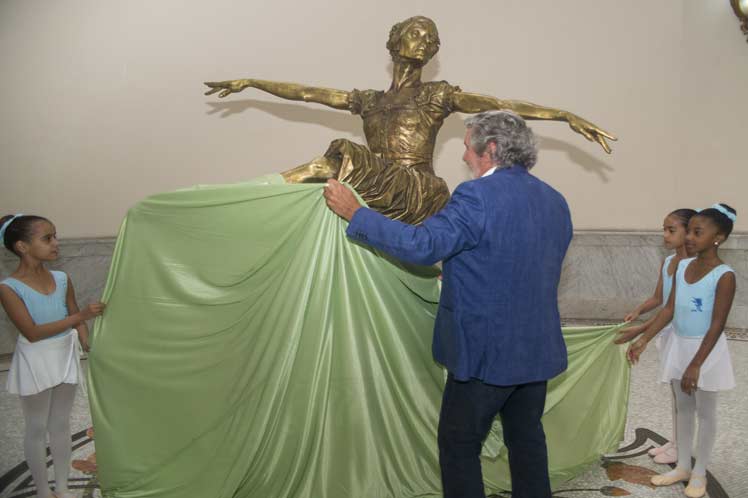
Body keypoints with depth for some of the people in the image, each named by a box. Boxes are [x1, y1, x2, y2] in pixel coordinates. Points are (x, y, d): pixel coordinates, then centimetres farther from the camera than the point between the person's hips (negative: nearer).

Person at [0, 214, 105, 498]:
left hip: (65, 357, 4)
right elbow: (32, 333, -22)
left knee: (61, 424, 15)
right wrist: (81, 316, -28)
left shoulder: (62, 280, -3)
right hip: (35, 363, -4)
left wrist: (89, 345, -11)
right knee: (37, 429, 11)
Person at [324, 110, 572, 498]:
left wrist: (355, 212, -16)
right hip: (538, 350, 8)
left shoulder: (478, 196, -19)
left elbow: (422, 245, -24)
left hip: (485, 351, -8)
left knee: (459, 445, 8)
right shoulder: (555, 201, 8)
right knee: (527, 438, 20)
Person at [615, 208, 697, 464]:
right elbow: (657, 298, 10)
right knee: (675, 389, 17)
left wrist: (640, 330, -29)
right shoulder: (667, 261, 5)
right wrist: (637, 310, -10)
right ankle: (674, 441, 29)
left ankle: (681, 447, 18)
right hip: (668, 333, 8)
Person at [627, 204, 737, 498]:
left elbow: (717, 325, -20)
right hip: (678, 345, 6)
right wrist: (643, 340, -2)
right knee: (683, 408, 16)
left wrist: (696, 364, -22)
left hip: (706, 349, -6)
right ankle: (682, 466, 30)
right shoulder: (682, 267, 0)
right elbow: (670, 309, 3)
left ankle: (699, 473, 23)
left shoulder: (724, 276, -19)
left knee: (705, 412, 9)